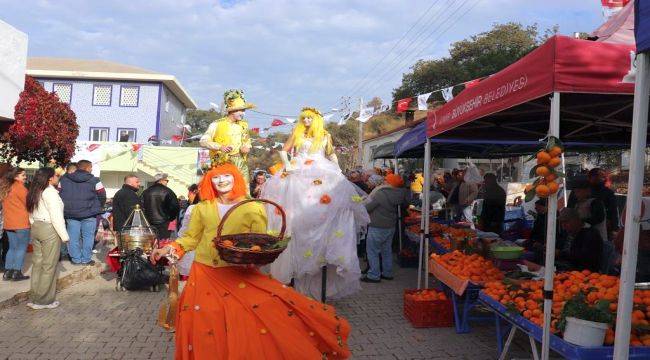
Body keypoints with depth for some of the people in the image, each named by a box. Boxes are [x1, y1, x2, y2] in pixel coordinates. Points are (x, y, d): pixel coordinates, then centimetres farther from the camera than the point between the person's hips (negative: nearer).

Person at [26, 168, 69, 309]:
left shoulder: (35, 192, 11)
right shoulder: (50, 192, -14)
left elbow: (31, 214, 14)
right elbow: (56, 216, -18)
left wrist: (35, 226, 18)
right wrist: (64, 236, -13)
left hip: (35, 228, 9)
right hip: (49, 229, -9)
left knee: (37, 263, 14)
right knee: (49, 265, 0)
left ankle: (34, 297, 20)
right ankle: (44, 300, 6)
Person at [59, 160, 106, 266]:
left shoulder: (64, 180, 5)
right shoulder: (94, 181, -9)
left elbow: (59, 195, 11)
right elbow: (102, 196, -4)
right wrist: (98, 208, 14)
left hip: (71, 213, 4)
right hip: (89, 214, -4)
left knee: (73, 237, 10)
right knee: (88, 237, 6)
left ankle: (76, 259, 16)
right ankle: (86, 259, 11)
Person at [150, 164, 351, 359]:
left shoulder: (254, 208, -1)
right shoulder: (202, 208, 8)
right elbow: (191, 238, 14)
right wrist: (169, 249, -1)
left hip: (240, 276, -2)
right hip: (204, 276, 3)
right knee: (204, 330, -1)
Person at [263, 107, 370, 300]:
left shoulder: (325, 136, 17)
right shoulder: (297, 134, 17)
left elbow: (331, 155, 22)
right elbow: (284, 151, 18)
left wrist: (338, 171, 7)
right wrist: (286, 164, 1)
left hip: (322, 173, 0)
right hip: (298, 174, 0)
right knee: (297, 212, -11)